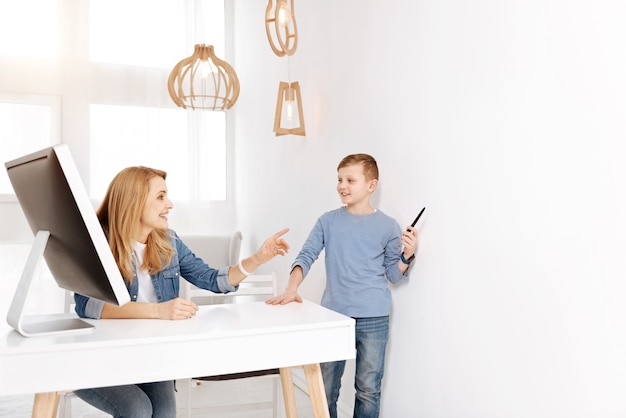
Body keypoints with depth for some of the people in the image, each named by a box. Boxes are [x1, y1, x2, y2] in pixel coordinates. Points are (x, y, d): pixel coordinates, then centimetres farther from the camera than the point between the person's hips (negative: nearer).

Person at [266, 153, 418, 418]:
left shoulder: (387, 226, -1)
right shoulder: (327, 221, 3)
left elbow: (393, 274, 5)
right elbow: (306, 256, -2)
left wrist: (407, 256, -14)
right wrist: (291, 289, -16)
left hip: (373, 319, -1)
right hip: (333, 315, 2)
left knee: (368, 389, 8)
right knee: (325, 388, 10)